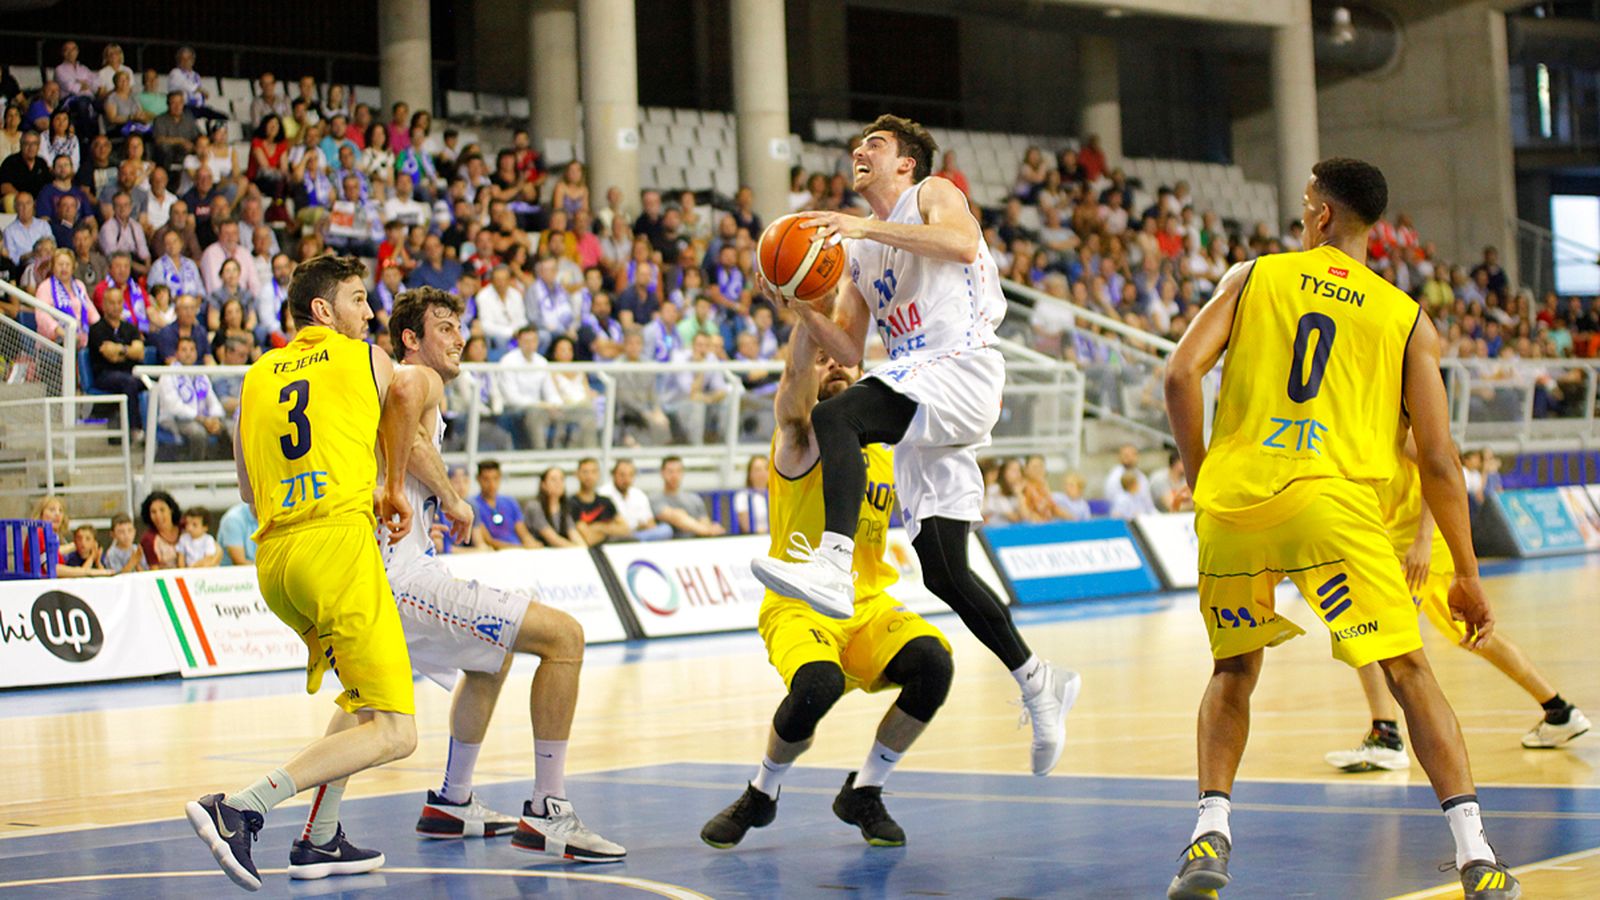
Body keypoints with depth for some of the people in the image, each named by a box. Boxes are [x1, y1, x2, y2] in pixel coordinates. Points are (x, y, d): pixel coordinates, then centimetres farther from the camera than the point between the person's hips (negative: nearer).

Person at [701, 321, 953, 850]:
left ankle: (863, 793, -2)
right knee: (817, 687, -36)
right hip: (799, 606, -5)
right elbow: (794, 384, -22)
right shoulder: (802, 442, -1)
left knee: (932, 663, -27)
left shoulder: (885, 455, 16)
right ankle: (760, 796, -4)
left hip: (869, 607, 5)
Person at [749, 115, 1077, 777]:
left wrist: (865, 225, -20)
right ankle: (1039, 683, 16)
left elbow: (962, 244, -18)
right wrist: (801, 307, 4)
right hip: (917, 396, 8)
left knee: (836, 417, -33)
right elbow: (849, 351, 22)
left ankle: (834, 566, -49)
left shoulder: (934, 195, 7)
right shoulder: (858, 251, 27)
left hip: (961, 368, -8)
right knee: (943, 572, 5)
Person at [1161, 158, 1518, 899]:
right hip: (1334, 502, -1)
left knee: (1233, 671, 21)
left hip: (1233, 500, 2)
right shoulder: (1408, 319, 13)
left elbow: (1181, 375, 1)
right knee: (1408, 671, 5)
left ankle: (1210, 836, 8)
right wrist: (1467, 574, 15)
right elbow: (1437, 458, 8)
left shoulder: (1252, 277, 14)